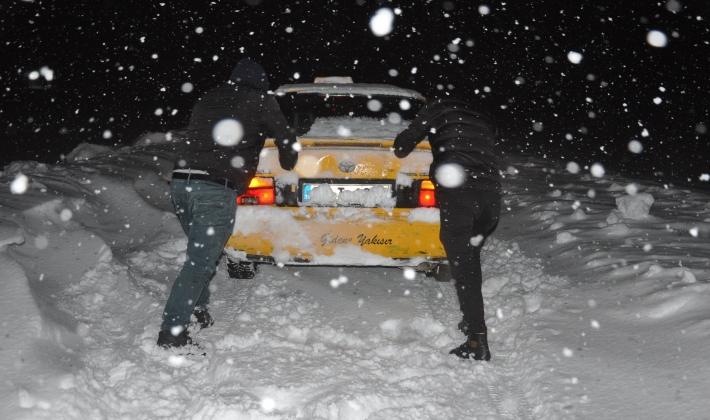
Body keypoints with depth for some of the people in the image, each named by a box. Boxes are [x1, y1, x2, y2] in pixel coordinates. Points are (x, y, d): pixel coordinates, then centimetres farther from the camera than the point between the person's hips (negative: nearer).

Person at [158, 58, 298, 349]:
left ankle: (199, 311, 26)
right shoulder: (261, 101, 9)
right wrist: (288, 165, 32)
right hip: (216, 189, -6)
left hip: (180, 181, 6)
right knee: (200, 261, -5)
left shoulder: (206, 100, 24)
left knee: (201, 251, 23)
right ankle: (172, 333, -6)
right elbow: (286, 139, 12)